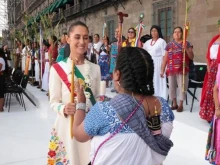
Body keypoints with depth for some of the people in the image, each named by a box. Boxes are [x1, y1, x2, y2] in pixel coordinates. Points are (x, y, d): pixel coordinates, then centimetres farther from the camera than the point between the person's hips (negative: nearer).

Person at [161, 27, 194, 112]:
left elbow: (191, 57, 0)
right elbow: (165, 59, 11)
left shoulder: (187, 44, 4)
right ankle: (174, 104, 23)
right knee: (171, 87, 8)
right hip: (171, 70, 3)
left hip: (182, 70, -3)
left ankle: (181, 105, 12)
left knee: (182, 87, -1)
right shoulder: (169, 45, 11)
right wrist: (162, 70, 7)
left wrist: (186, 49, -15)